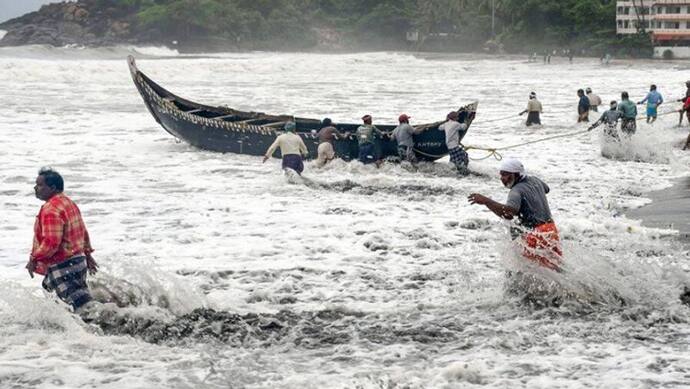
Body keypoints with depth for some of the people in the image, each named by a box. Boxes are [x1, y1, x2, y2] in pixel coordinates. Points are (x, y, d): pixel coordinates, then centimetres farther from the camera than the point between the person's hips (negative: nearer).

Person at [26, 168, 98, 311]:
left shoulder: (51, 209, -20)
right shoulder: (68, 202, 12)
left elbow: (51, 242, -26)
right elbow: (84, 232, 19)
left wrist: (34, 259, -16)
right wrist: (87, 253, 27)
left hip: (63, 267, -11)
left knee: (82, 304, -10)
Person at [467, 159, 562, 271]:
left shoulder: (517, 191, -15)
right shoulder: (534, 180, 12)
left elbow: (509, 213, -35)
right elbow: (546, 189, 37)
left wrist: (486, 201, -36)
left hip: (536, 238, -9)